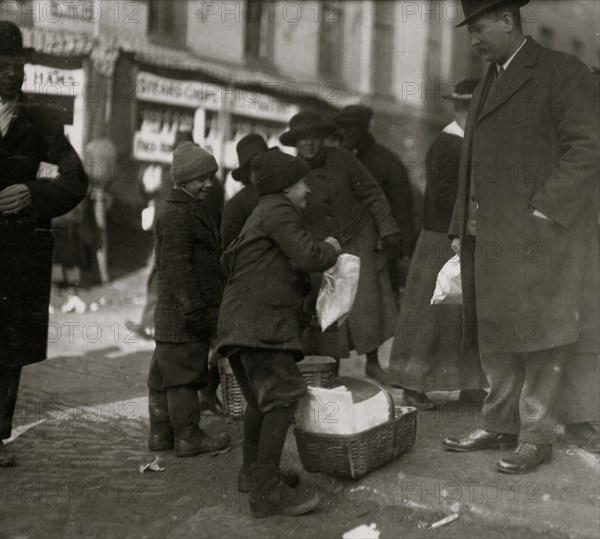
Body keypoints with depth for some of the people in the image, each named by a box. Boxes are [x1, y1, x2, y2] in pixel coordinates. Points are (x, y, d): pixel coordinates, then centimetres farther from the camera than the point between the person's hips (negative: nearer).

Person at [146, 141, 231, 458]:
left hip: (171, 314, 11)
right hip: (182, 313, -11)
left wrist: (205, 309, 28)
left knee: (164, 373, 14)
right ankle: (187, 437, 5)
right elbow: (178, 267, -20)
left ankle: (161, 434, 22)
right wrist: (193, 310, -21)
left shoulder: (192, 210, 19)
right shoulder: (177, 215, -15)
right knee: (184, 374, -3)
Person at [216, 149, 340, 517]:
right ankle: (267, 491, -20)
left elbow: (231, 259, 34)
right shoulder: (279, 211, -6)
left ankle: (253, 472, 32)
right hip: (260, 321, -11)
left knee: (261, 397, 20)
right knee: (283, 395, -16)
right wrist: (331, 249, 3)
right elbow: (305, 256, -17)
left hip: (240, 322, 11)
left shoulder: (259, 217, 28)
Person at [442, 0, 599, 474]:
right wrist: (460, 230, 13)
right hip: (489, 240, 8)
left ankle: (537, 438, 10)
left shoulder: (561, 72, -5)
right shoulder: (487, 86, 20)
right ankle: (499, 425, 24)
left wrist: (541, 212, -18)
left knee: (539, 337, 0)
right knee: (495, 336, 12)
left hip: (538, 237, -8)